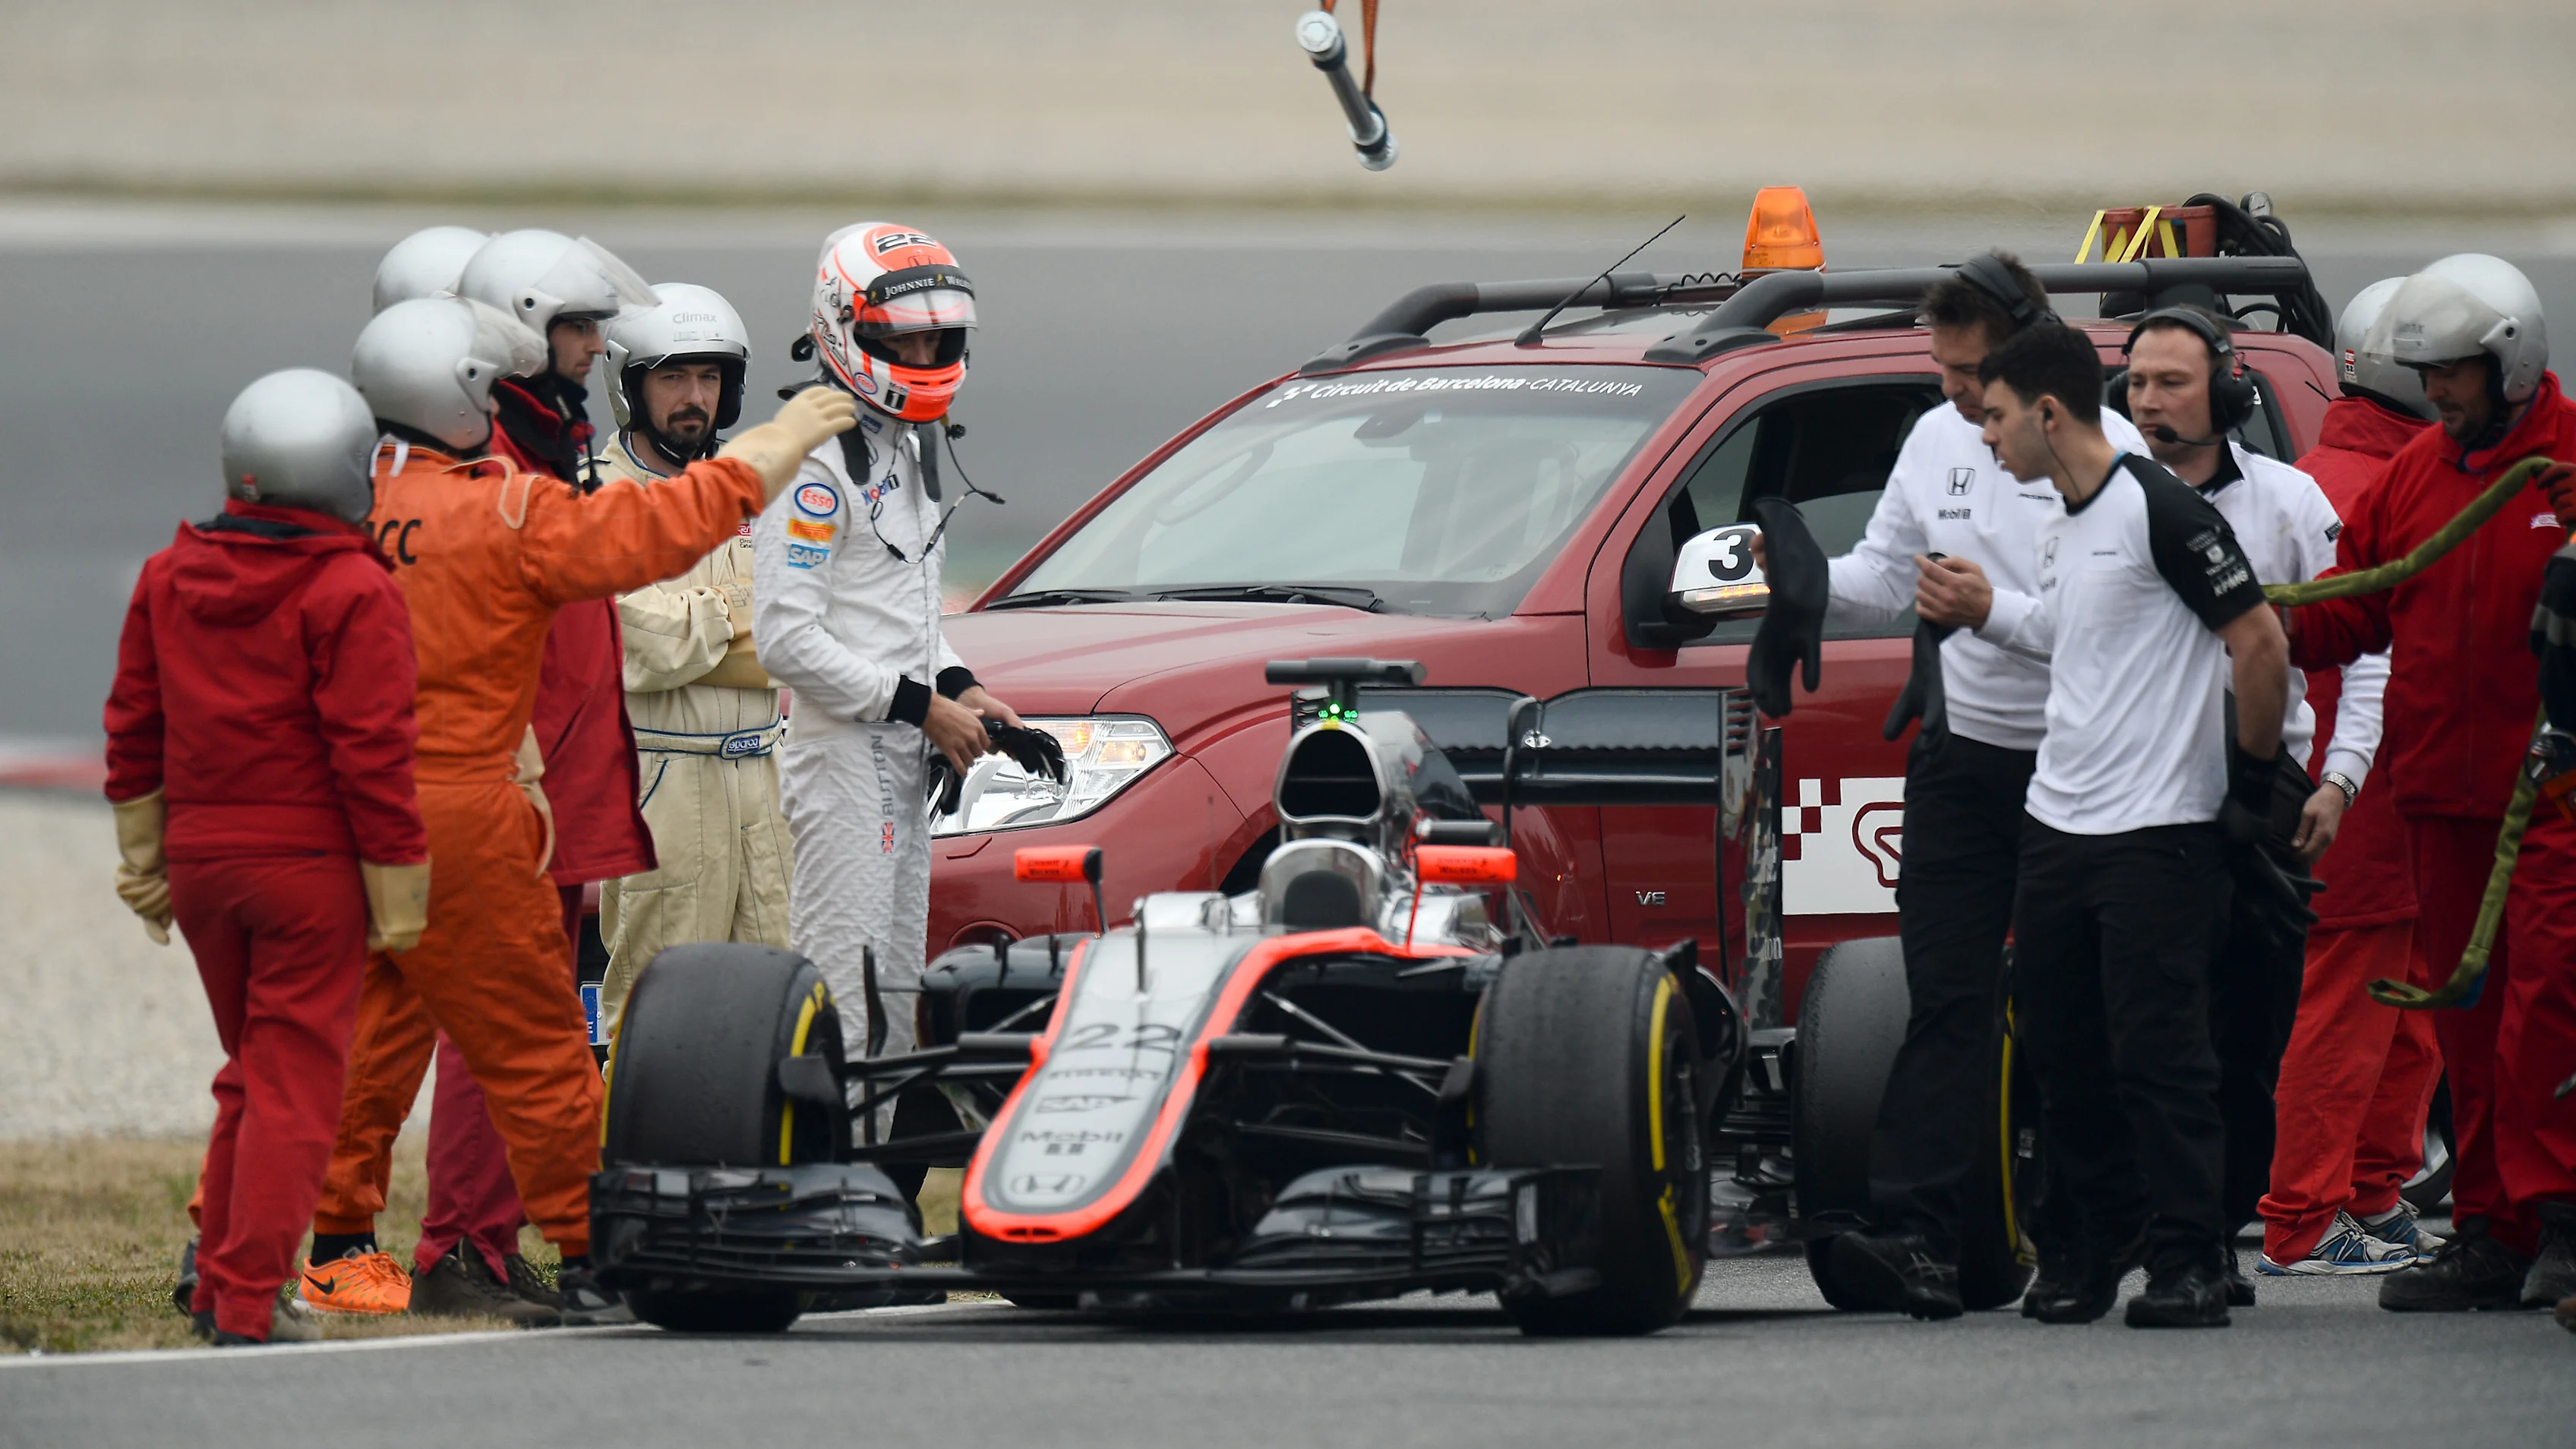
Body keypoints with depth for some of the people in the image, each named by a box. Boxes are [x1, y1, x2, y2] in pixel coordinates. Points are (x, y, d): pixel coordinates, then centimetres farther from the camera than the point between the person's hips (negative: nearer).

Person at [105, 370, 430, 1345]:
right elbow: (371, 753, -15)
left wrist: (145, 856, 19)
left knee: (250, 1071, 20)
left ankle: (218, 1287, 20)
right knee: (297, 1081, -1)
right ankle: (249, 1306, -6)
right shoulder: (352, 593, -13)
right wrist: (398, 891, -9)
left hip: (201, 857, 6)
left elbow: (134, 729, 11)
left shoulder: (168, 577, 7)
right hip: (308, 862, -6)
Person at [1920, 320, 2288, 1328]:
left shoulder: (2160, 511, -14)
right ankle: (2098, 1252, 21)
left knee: (2158, 1048, -9)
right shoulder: (2061, 526, 14)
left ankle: (2187, 1263, -6)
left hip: (2158, 830, -9)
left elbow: (2259, 643, -13)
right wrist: (1986, 614, 18)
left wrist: (2252, 773, -7)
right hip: (2058, 821, 9)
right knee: (2062, 1046, 11)